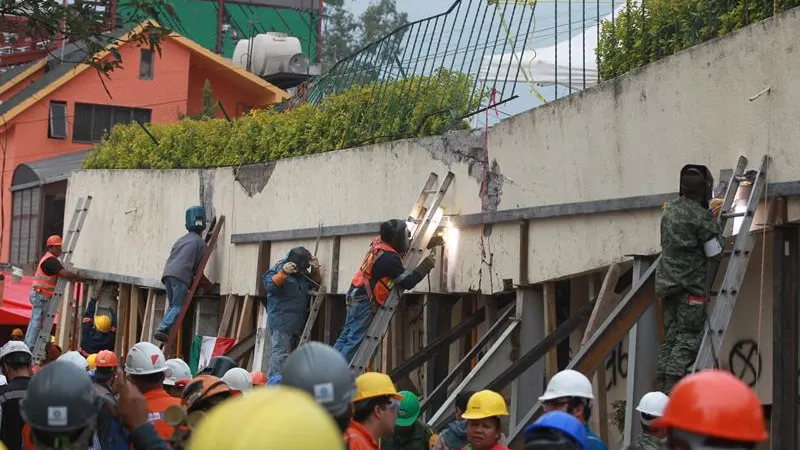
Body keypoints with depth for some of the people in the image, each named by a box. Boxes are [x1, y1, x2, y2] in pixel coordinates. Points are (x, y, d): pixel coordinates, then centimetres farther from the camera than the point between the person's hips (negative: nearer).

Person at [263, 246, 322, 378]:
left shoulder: (302, 273, 17)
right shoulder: (278, 268, -7)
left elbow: (315, 283, 24)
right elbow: (269, 285, -19)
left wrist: (315, 270, 6)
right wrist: (283, 273, -31)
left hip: (297, 322, 9)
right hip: (281, 321, -9)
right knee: (281, 353, -16)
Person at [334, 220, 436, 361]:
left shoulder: (379, 243, 4)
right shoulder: (389, 258, -23)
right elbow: (407, 282, -18)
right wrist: (425, 266, -7)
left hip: (356, 295, 9)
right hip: (364, 301, -9)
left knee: (346, 336, 13)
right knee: (355, 341, -5)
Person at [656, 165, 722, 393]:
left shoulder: (669, 210, 12)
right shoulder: (701, 217, -10)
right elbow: (715, 254, -6)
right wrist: (716, 228, 10)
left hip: (667, 280, 7)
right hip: (691, 283, -7)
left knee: (671, 336, 9)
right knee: (689, 336, -8)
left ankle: (662, 387, 6)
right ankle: (673, 387, -18)